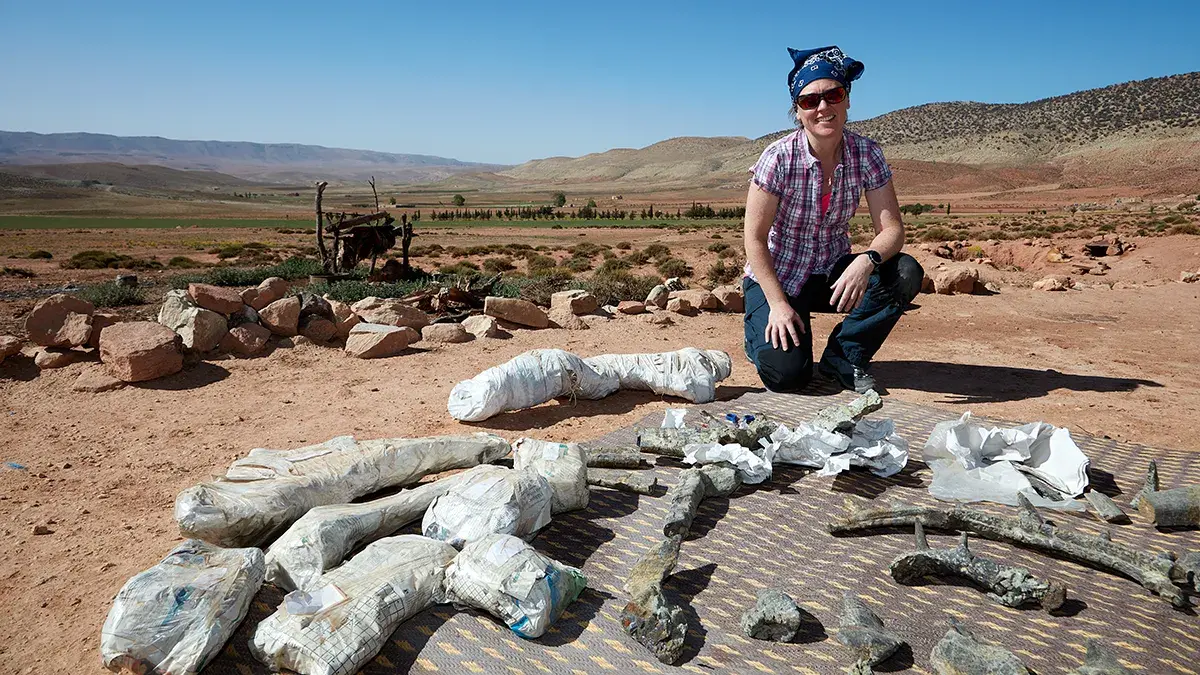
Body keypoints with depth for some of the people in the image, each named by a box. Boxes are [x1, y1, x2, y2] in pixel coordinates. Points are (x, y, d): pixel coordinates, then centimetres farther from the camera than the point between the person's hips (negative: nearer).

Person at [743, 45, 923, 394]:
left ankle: (843, 358, -3)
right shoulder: (779, 157, -18)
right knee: (787, 374, -24)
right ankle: (763, 336, 14)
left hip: (834, 273, 4)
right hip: (778, 277, -4)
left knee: (906, 273, -23)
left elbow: (891, 229, -13)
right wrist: (778, 304, -22)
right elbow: (755, 239, -16)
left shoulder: (867, 154, -9)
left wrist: (867, 261, -35)